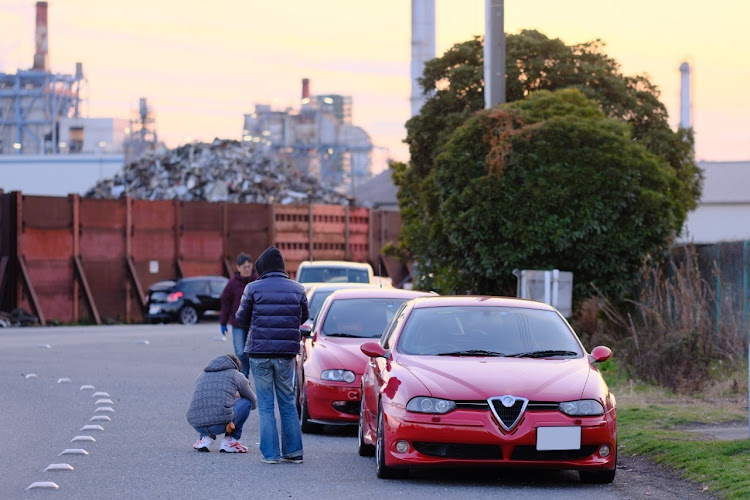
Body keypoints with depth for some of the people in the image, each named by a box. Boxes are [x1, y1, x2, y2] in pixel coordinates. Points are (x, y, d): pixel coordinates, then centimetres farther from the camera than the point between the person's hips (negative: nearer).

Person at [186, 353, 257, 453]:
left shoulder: (202, 375, 29)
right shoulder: (237, 375, 17)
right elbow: (254, 403, 29)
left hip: (197, 425, 5)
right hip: (220, 423, -5)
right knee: (247, 401, 20)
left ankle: (205, 438, 15)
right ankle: (230, 440, 15)